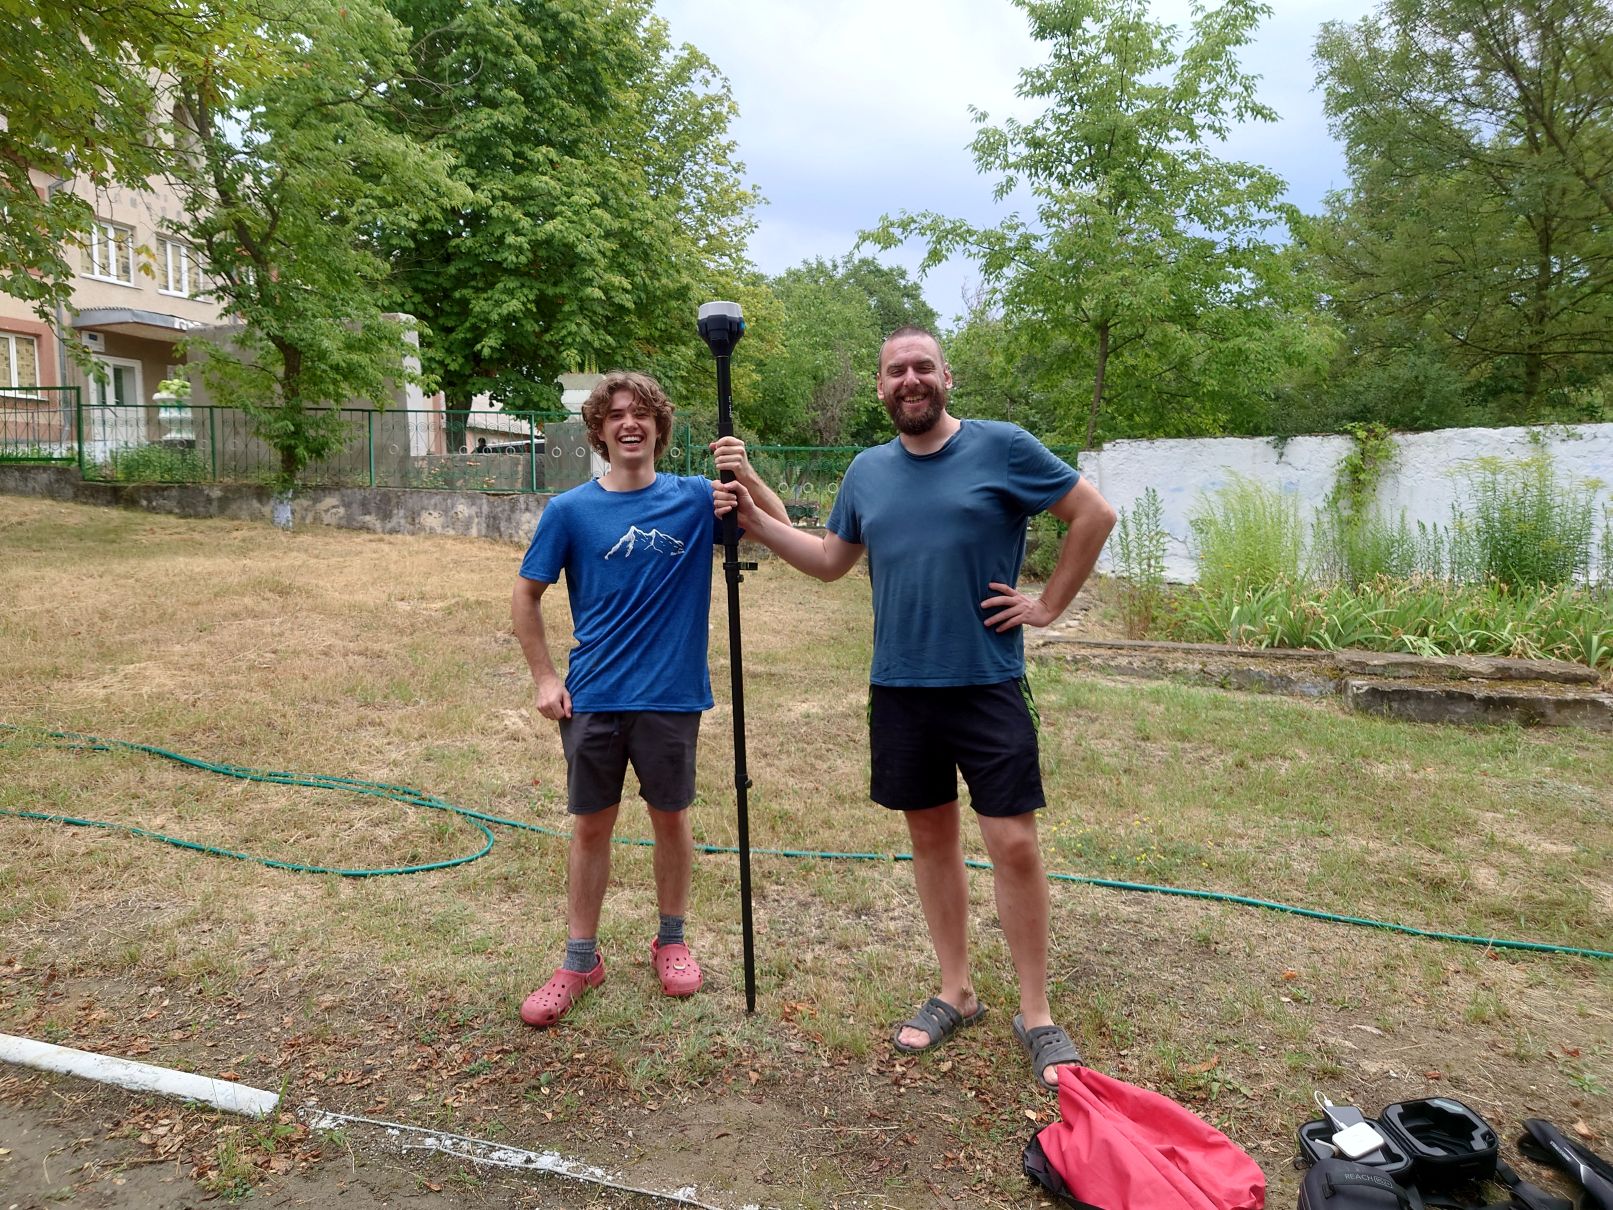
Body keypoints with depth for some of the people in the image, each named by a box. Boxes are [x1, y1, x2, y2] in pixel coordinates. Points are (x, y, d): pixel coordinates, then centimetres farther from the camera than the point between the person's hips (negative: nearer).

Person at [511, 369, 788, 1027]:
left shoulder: (693, 499, -1)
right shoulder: (570, 510, -2)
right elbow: (526, 596, 6)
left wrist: (746, 474, -23)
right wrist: (544, 678, -1)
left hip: (671, 696, 0)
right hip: (592, 699, 0)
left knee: (671, 818, 13)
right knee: (591, 826, 9)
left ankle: (672, 941, 34)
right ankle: (580, 960, 25)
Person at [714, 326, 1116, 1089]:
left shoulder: (1002, 447, -5)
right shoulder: (868, 471, 9)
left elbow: (1095, 514, -1)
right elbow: (831, 561, 16)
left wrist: (1048, 605, -4)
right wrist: (754, 522, 6)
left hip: (987, 683, -4)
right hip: (899, 686, 4)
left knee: (1013, 844, -2)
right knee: (931, 836, 13)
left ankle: (1036, 1015, 15)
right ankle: (955, 992, 29)